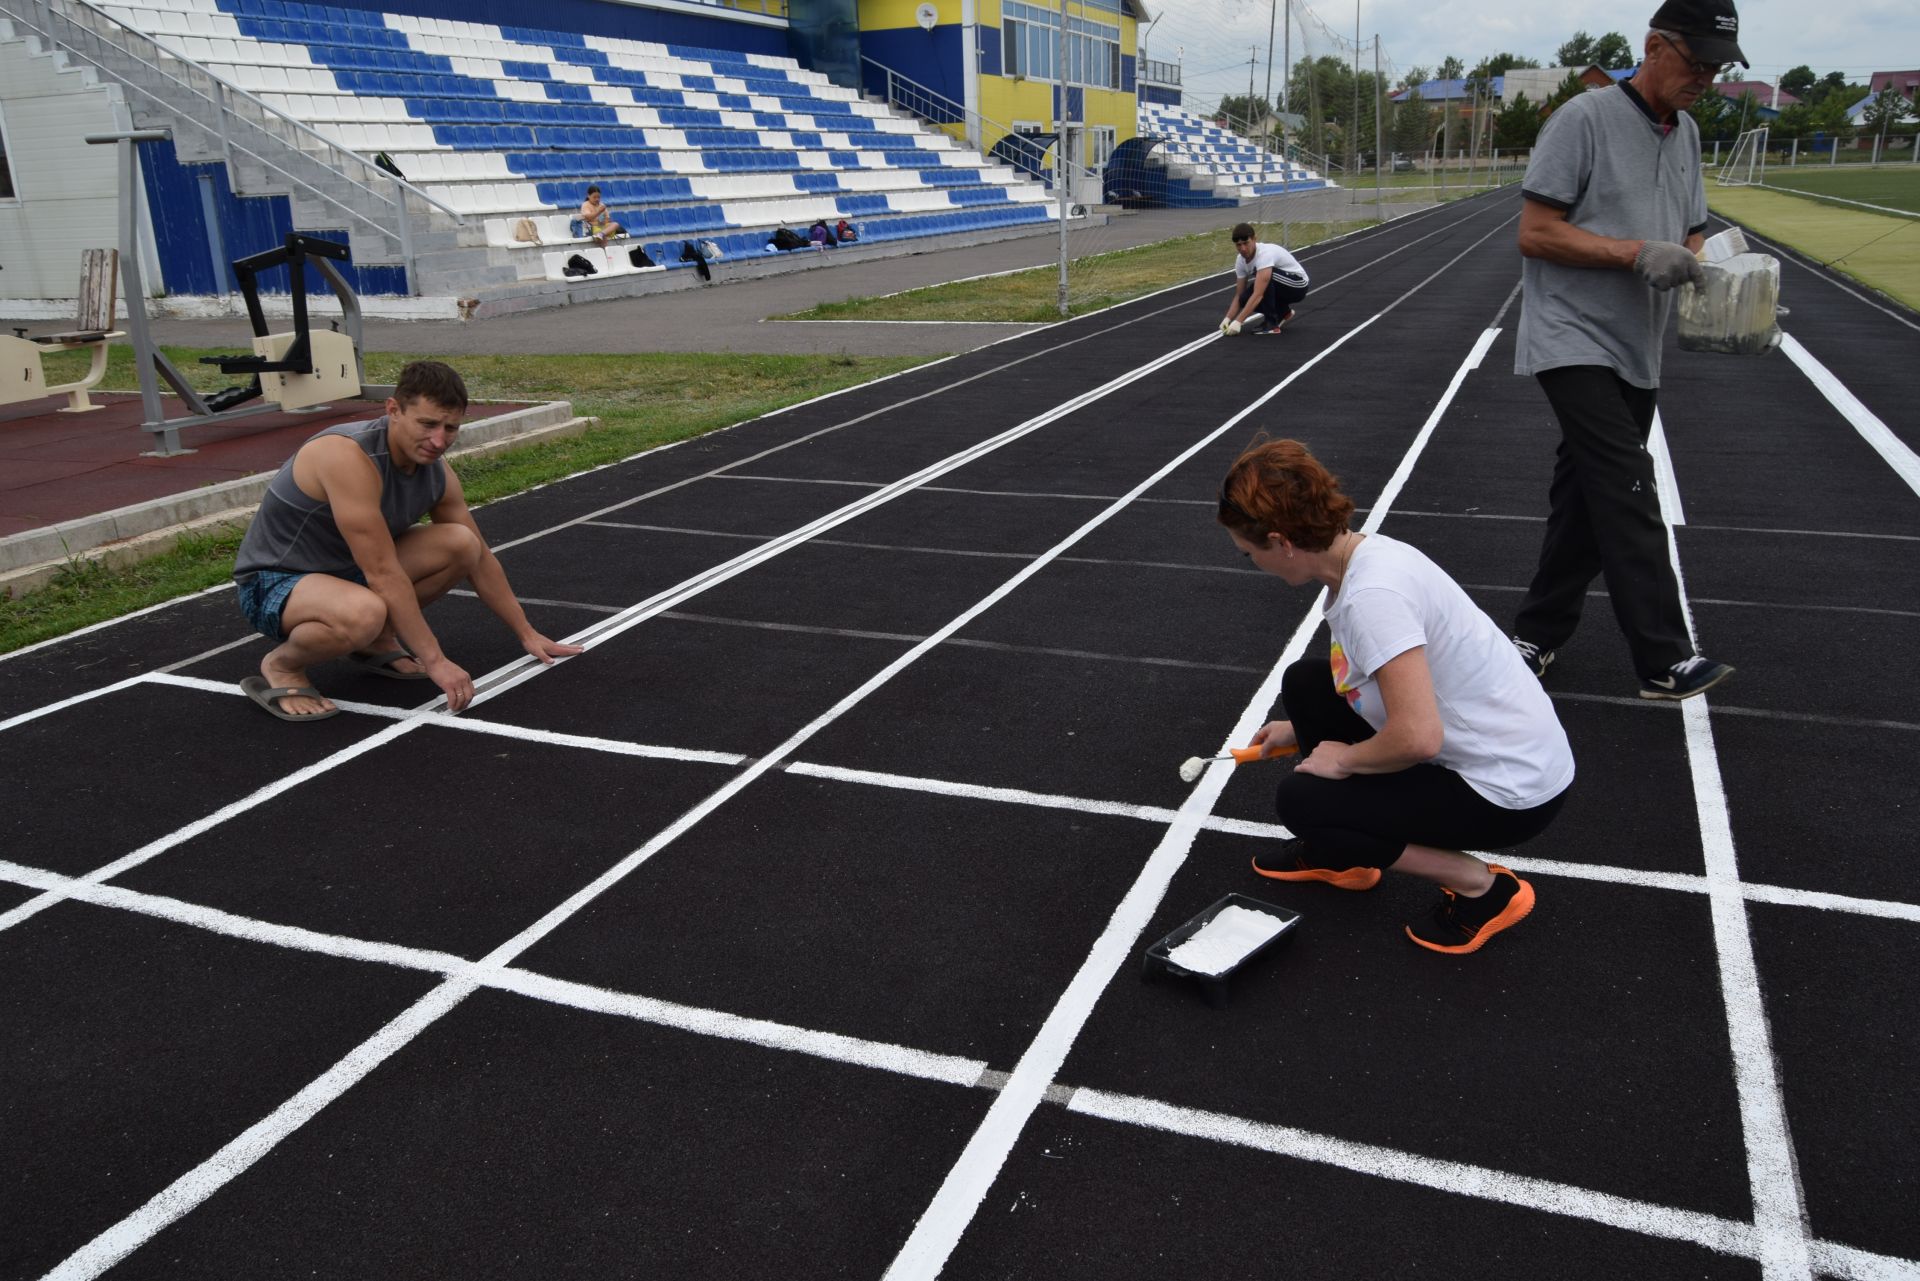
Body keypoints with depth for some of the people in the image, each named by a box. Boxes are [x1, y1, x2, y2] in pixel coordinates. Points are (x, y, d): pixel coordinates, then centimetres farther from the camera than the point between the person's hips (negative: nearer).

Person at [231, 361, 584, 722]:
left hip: (344, 569, 8)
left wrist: (527, 635, 10)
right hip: (274, 583, -8)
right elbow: (383, 573, -32)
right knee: (364, 613, -40)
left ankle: (377, 642, 9)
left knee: (462, 545, -7)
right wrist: (435, 661, -30)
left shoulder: (436, 473, -7)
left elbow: (480, 558, 7)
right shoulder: (349, 456, -31)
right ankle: (281, 665, -8)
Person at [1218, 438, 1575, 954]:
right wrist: (1304, 729, 27)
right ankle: (1339, 855, 25)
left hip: (1513, 792, -9)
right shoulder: (1363, 551, 0)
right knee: (1305, 683, 9)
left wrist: (1344, 758, -13)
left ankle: (1480, 886, 1)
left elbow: (1417, 737, -33)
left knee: (1300, 799, -6)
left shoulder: (1370, 594, -29)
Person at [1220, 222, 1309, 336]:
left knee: (1267, 276, -34)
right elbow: (1239, 295, -2)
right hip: (1279, 286, 8)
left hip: (1297, 284, -8)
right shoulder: (1240, 260, -8)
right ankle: (1283, 312, 13)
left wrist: (1238, 322, -46)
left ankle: (1271, 325, -22)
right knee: (1245, 299, -13)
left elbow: (1258, 294, -42)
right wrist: (1227, 319, -19)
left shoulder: (1265, 254, -34)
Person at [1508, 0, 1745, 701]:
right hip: (1574, 341, -8)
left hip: (1637, 353, 8)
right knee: (1628, 493, -14)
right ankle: (1666, 661, -12)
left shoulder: (1686, 133, 15)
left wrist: (1705, 272, -2)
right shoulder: (1584, 119, -9)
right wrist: (1638, 254, -21)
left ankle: (1537, 635, 20)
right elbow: (1534, 234, -14)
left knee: (1589, 499, 9)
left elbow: (1687, 238, 21)